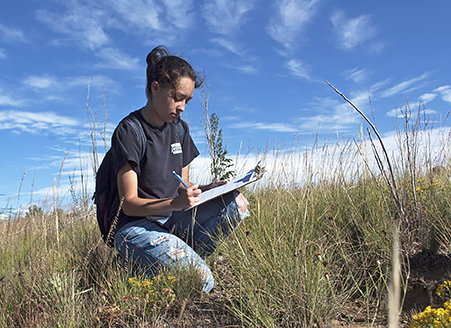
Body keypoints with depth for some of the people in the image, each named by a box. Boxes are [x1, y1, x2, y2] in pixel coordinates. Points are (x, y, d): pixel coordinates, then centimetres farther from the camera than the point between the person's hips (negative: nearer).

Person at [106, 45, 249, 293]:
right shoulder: (129, 132, -13)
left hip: (172, 221, 7)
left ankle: (184, 257, -9)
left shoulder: (179, 128, 10)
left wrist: (207, 189, -9)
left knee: (237, 203, -13)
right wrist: (175, 203, -31)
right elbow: (129, 204, -16)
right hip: (136, 228, -7)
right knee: (201, 281, -24)